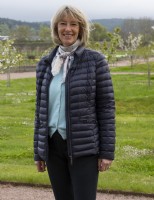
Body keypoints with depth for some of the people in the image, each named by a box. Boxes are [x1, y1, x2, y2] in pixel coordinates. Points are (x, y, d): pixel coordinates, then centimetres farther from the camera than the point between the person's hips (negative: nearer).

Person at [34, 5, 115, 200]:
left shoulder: (95, 60, -4)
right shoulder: (45, 64, 8)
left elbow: (107, 106, -5)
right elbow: (40, 109, 12)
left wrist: (107, 151, -8)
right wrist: (38, 151, 12)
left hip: (84, 147, -4)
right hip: (53, 146, 4)